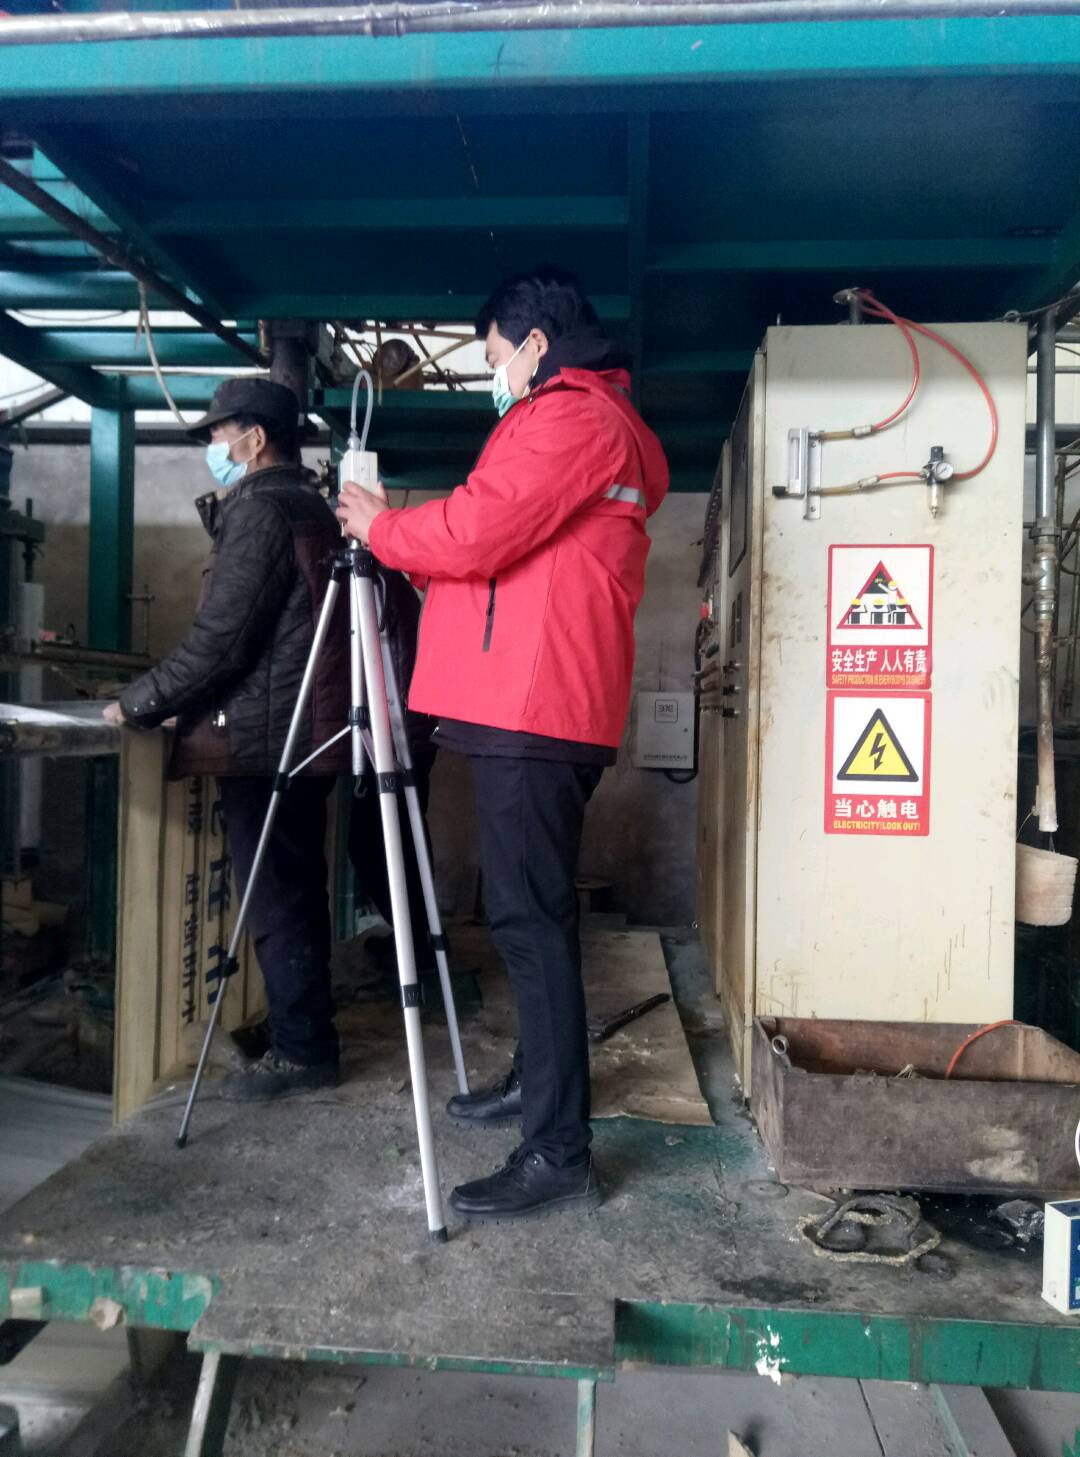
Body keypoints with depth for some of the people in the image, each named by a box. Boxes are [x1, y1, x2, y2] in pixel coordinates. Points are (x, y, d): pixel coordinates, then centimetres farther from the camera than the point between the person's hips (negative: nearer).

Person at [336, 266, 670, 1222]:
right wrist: (409, 533, 18)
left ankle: (560, 1153, -3)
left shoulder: (568, 415, -6)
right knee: (531, 908, 17)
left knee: (530, 916, -9)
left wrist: (381, 528, 1)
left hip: (533, 708, -11)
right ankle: (539, 1079, 31)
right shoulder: (609, 421, 26)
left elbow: (476, 533, -17)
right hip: (543, 705, 11)